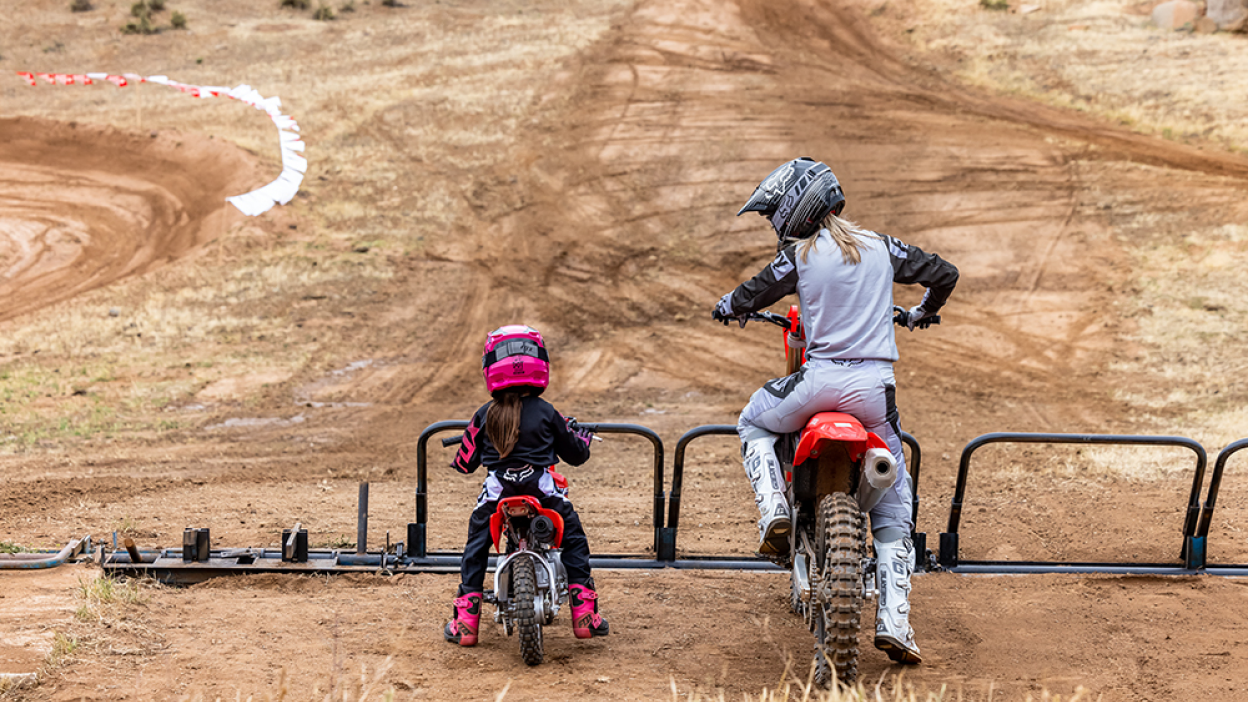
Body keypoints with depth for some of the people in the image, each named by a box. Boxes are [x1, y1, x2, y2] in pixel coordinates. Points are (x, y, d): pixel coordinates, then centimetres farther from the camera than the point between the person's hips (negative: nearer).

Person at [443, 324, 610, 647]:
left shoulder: (484, 415, 3)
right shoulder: (546, 413, 0)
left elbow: (465, 463, 9)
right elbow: (576, 453, 10)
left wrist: (459, 460, 34)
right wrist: (581, 435, 33)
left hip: (497, 493, 1)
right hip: (544, 492, -1)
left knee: (476, 545, 20)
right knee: (573, 537, 18)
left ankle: (465, 621, 15)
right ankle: (584, 613, 11)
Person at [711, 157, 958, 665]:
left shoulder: (800, 255, -2)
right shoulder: (881, 247, 11)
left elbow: (750, 295, 2)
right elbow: (943, 274, 18)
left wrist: (727, 308, 26)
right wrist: (922, 313, 38)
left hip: (822, 376, -3)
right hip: (877, 383, 3)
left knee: (754, 424, 28)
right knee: (894, 508, 10)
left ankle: (774, 513, 5)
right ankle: (893, 622, 1)